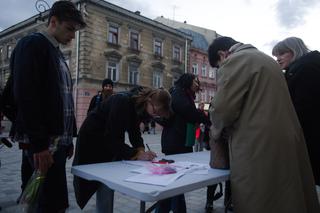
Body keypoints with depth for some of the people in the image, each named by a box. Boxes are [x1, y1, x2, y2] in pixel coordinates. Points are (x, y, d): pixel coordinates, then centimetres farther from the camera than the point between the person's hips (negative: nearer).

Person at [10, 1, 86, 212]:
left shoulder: (57, 52, 20)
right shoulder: (32, 44, -6)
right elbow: (25, 96, -17)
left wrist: (68, 138, 15)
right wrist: (39, 144, -21)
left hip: (58, 139, 9)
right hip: (45, 142, -8)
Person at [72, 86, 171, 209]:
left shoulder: (141, 107, -8)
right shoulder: (122, 101, -34)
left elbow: (134, 131, -4)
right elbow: (112, 138, -35)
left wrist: (140, 149, -22)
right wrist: (137, 154, -38)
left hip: (110, 140, 7)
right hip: (91, 139, -7)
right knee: (93, 180, 5)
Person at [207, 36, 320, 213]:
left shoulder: (233, 61, -8)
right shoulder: (266, 59, 19)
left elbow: (223, 109, -14)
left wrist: (217, 130, 6)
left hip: (258, 148, -9)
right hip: (287, 141, 9)